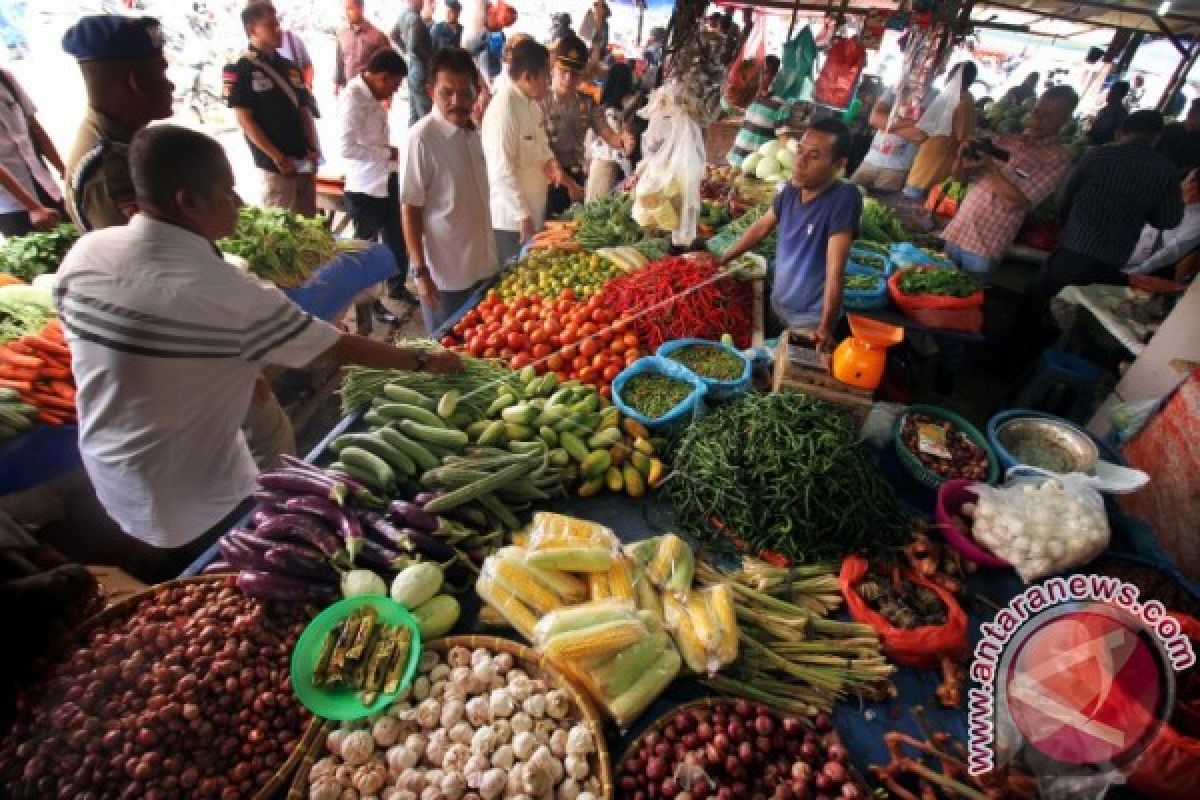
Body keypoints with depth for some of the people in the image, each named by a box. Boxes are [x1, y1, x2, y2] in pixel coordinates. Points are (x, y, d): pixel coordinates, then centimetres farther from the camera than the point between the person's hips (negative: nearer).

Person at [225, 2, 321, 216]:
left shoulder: (289, 67, 14)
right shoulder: (242, 70, -4)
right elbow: (244, 120, -9)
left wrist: (313, 149, 1)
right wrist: (277, 157, -14)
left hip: (303, 162, 6)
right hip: (274, 165, -6)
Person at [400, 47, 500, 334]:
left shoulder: (473, 131, 4)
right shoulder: (421, 138, -16)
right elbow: (410, 210, -14)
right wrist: (420, 272, -16)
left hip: (483, 266, 7)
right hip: (444, 273, -7)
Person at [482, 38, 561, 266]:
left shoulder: (532, 103, 9)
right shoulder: (504, 108, -20)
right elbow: (502, 170, -23)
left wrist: (549, 160, 2)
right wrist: (522, 215, -23)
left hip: (534, 212, 9)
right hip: (511, 219, -9)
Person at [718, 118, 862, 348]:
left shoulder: (844, 197, -23)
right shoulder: (791, 191, -6)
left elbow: (835, 268, -28)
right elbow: (761, 228, 10)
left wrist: (826, 327, -30)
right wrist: (722, 260, 13)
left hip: (812, 319, -6)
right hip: (778, 304, 6)